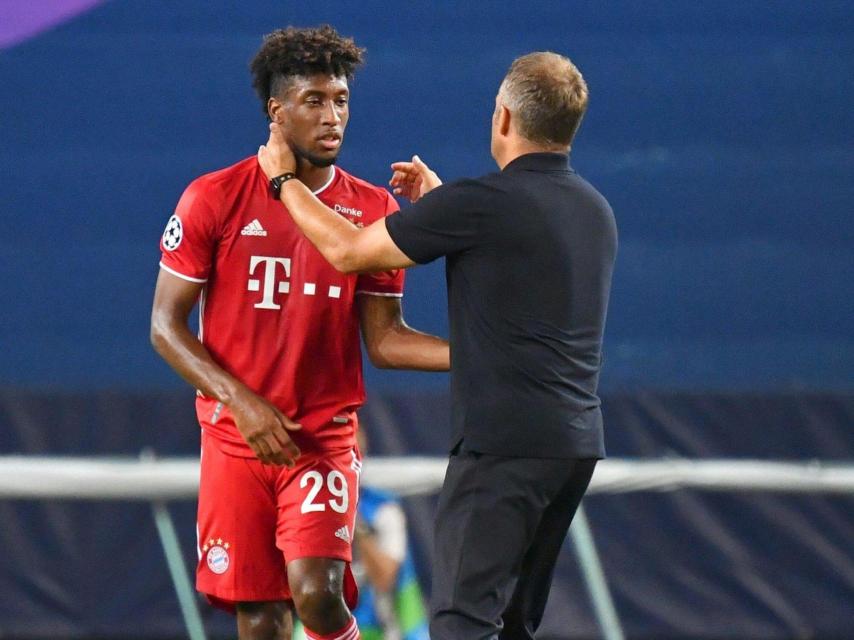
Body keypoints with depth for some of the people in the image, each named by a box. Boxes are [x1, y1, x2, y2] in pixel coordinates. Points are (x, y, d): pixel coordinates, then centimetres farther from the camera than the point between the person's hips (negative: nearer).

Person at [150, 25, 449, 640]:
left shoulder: (373, 211, 3)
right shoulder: (215, 199, -3)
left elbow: (384, 339, 6)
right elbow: (166, 324, -2)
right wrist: (240, 401, -15)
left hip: (325, 438, 0)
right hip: (237, 440, 0)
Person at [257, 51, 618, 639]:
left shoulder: (479, 204, -12)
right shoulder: (596, 211, 12)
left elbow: (347, 251, -1)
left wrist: (284, 178, 15)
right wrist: (439, 200, 37)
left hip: (503, 443, -8)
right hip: (578, 442, 8)